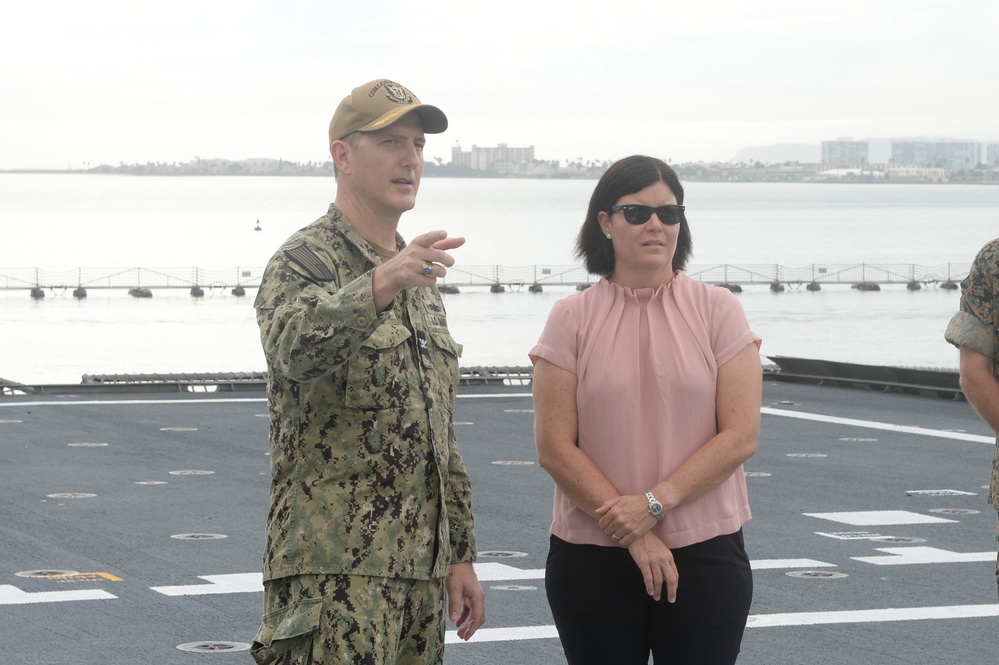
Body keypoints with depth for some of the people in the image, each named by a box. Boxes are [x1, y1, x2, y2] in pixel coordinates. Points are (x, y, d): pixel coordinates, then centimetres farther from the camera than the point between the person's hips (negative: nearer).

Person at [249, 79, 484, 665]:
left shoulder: (420, 283, 19)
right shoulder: (304, 261, -8)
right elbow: (294, 346, -33)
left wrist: (460, 555, 19)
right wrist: (383, 283, -49)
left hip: (420, 569, 8)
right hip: (336, 574, -8)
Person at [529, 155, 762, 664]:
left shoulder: (718, 310, 1)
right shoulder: (572, 319, 0)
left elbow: (742, 435, -5)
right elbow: (554, 448, -5)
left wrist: (656, 503, -15)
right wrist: (635, 536, -12)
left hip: (705, 557, 0)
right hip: (592, 559, 0)